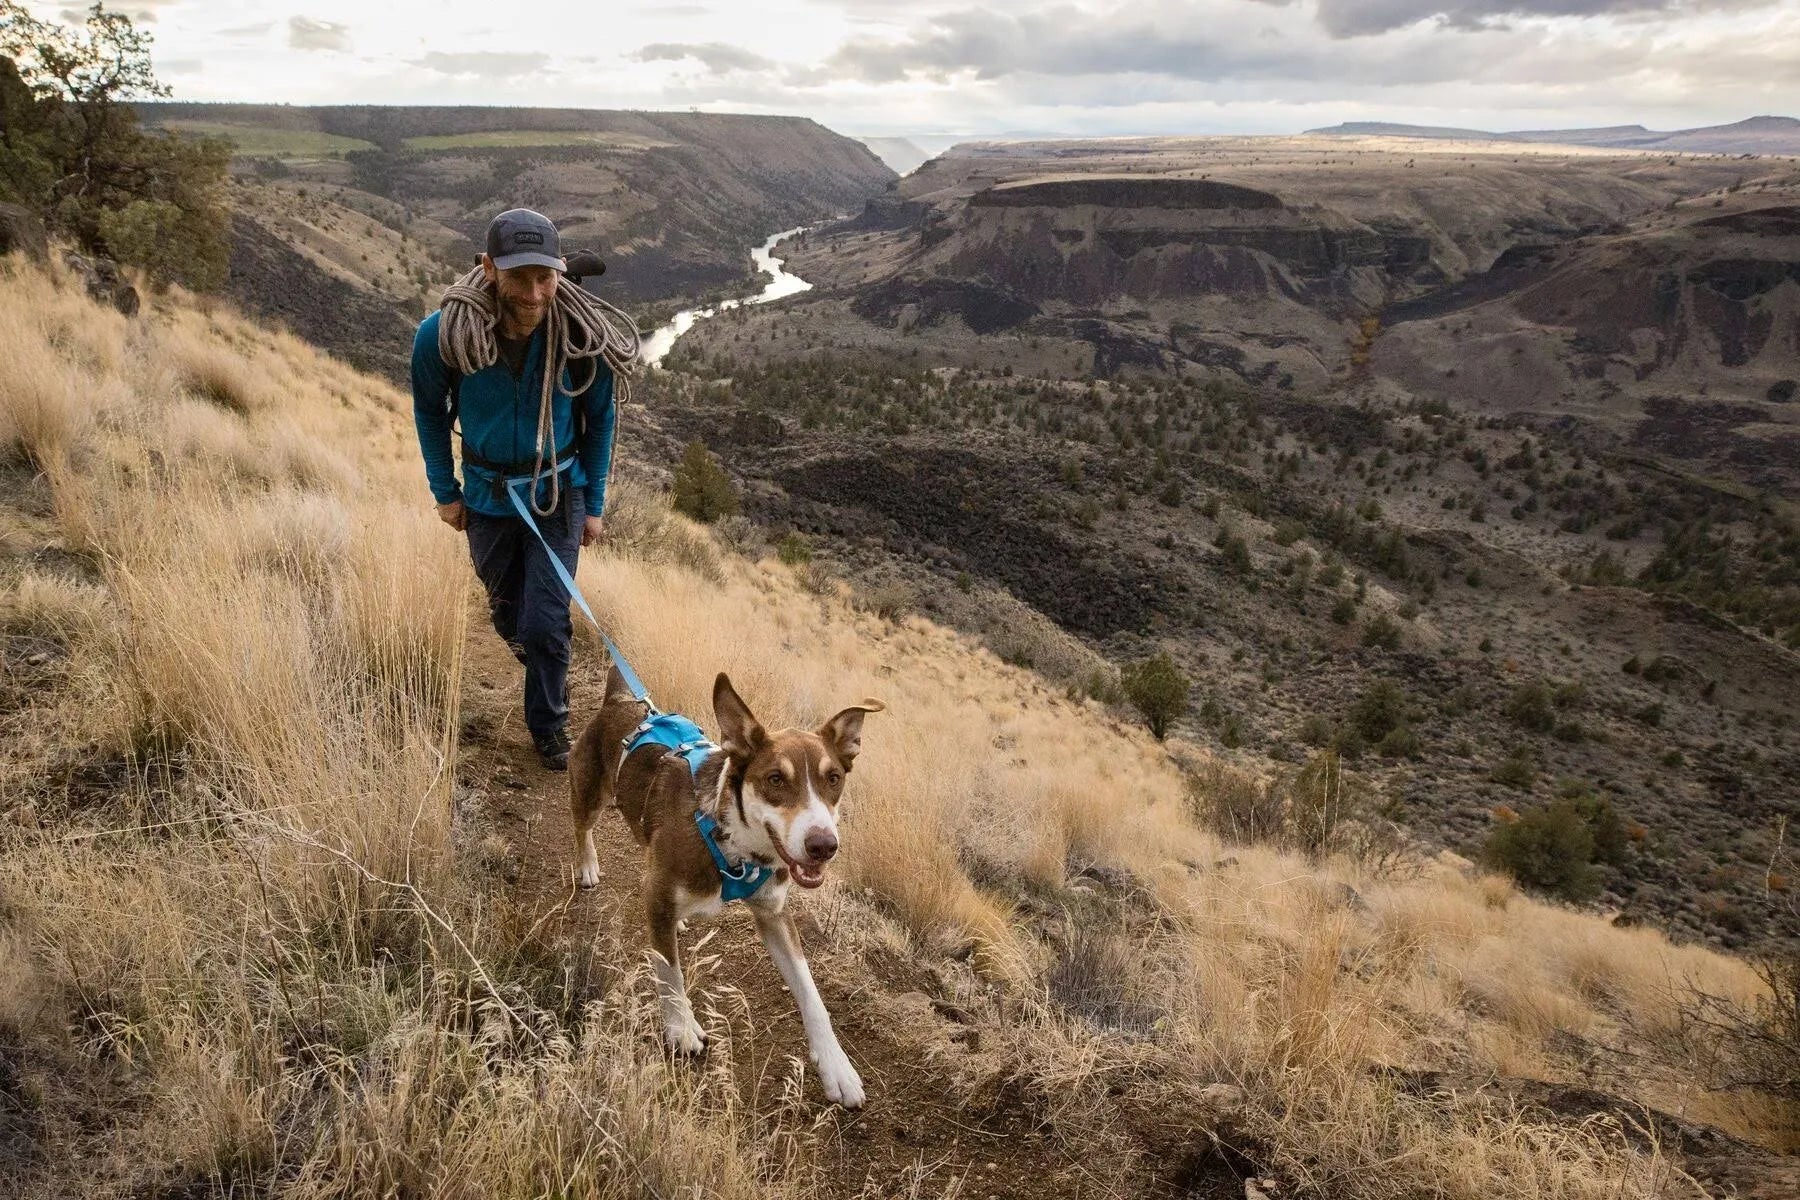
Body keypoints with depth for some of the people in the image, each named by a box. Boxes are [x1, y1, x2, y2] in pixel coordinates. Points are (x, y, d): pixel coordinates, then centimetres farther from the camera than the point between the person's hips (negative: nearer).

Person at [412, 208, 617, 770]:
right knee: (509, 613, 18)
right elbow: (429, 410, 0)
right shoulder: (444, 333, -22)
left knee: (545, 623, -6)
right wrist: (444, 491, 3)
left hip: (558, 494, -2)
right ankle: (547, 672, 51)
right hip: (487, 495, 2)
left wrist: (594, 503, 0)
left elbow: (601, 419, -3)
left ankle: (549, 726, 18)